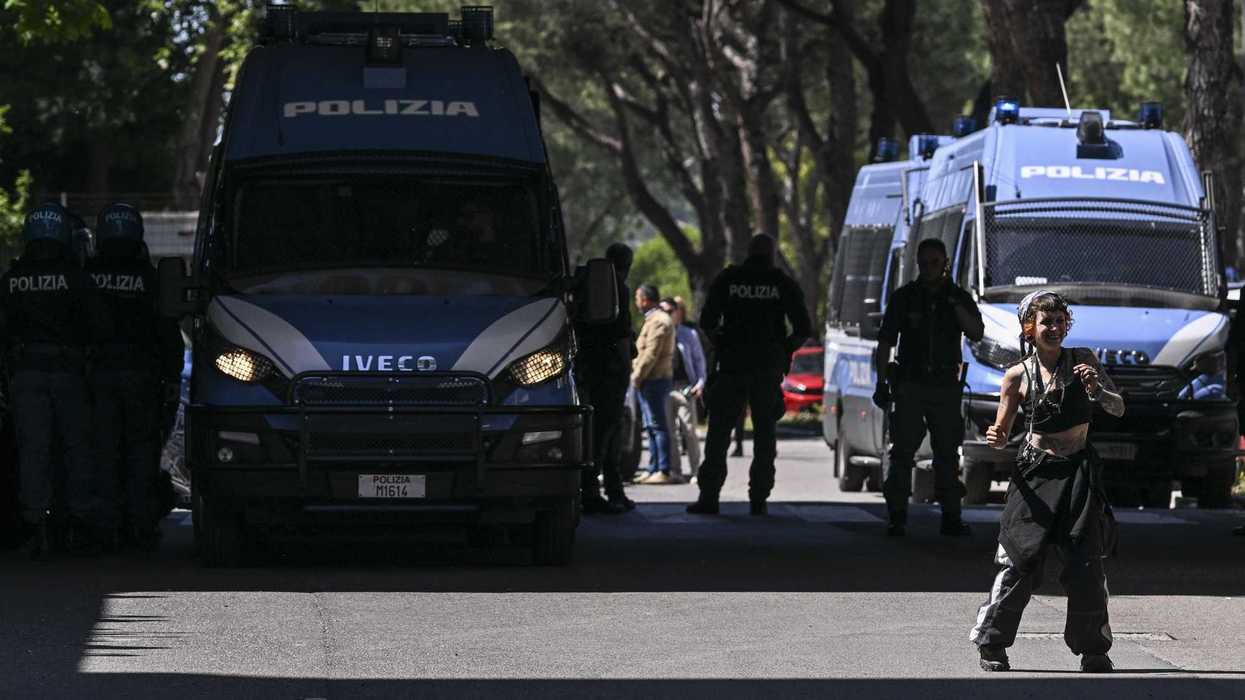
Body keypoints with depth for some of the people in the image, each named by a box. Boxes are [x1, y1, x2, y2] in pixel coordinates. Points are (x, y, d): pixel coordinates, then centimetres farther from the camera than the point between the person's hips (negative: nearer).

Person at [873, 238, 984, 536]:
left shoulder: (959, 298, 6)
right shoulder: (904, 298, 3)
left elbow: (977, 333, -9)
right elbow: (885, 343, 4)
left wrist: (955, 305, -19)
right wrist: (882, 382, -3)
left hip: (945, 387, 1)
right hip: (909, 385, -1)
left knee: (947, 451, 3)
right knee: (902, 450, -6)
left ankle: (951, 517, 7)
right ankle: (897, 516, -6)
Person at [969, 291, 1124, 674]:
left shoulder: (1082, 359, 2)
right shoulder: (1018, 376, 1)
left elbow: (1119, 409, 0)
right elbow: (1001, 433, 7)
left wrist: (1096, 390, -20)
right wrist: (995, 439, -17)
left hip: (1079, 471, 1)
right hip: (1035, 474, -1)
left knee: (1087, 564, -3)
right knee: (1020, 560, -6)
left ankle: (1093, 650, 6)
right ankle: (991, 644, 3)